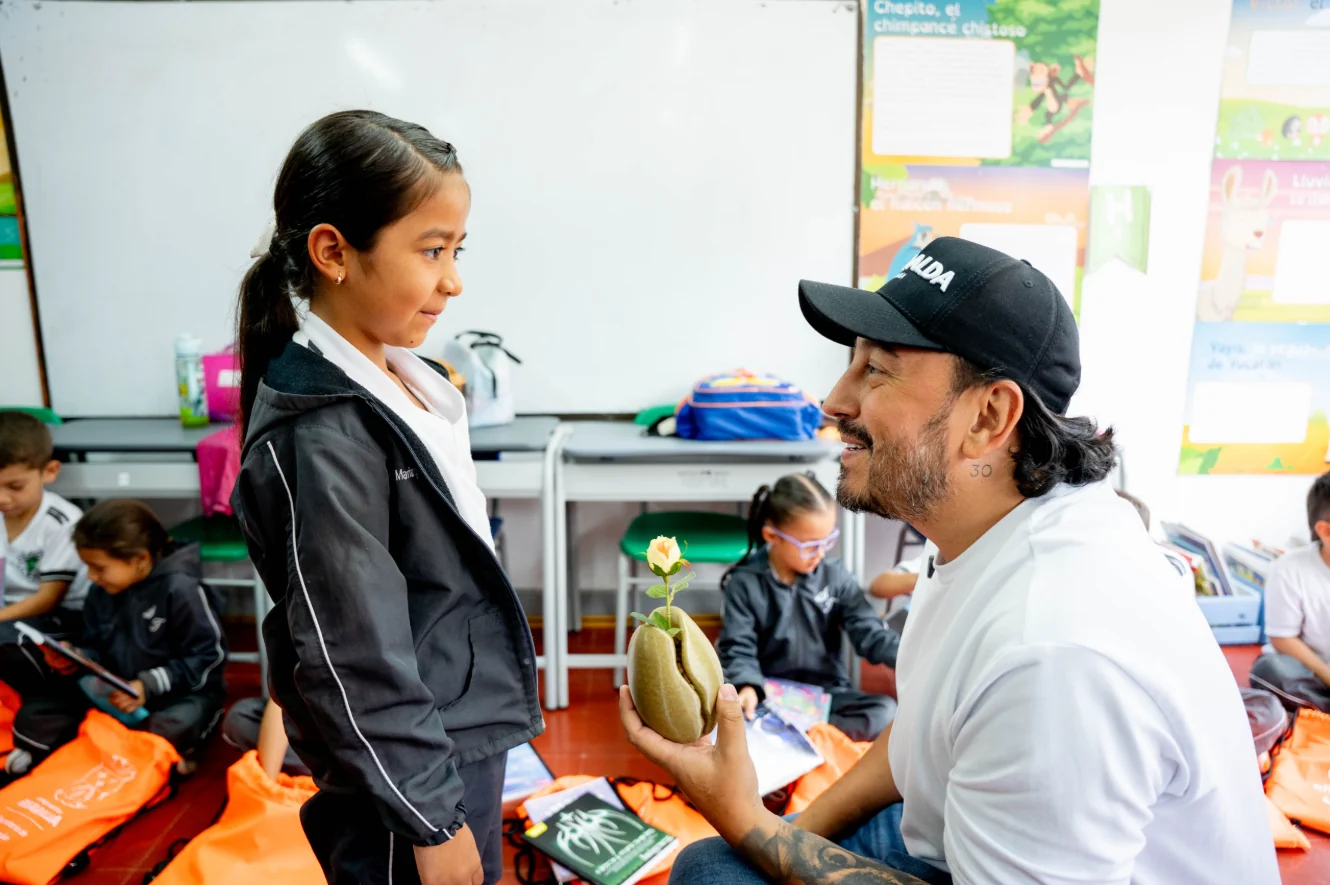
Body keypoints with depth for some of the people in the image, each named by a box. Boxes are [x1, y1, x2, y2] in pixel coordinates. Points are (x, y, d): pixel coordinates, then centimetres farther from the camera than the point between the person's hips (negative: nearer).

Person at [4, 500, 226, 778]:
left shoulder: (180, 589, -20)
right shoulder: (101, 592, 1)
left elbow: (208, 656, -18)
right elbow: (96, 650, 11)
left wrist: (149, 687, -23)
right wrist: (74, 660, -12)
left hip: (182, 691, -5)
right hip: (115, 691, 5)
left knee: (171, 729, -35)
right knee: (33, 717, -3)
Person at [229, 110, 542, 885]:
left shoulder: (399, 379, 0)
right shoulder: (323, 437, -26)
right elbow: (359, 668, -23)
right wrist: (433, 822, -15)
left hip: (464, 735, 8)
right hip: (412, 766, -8)